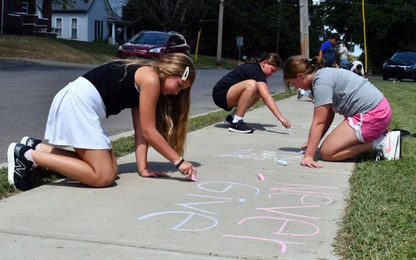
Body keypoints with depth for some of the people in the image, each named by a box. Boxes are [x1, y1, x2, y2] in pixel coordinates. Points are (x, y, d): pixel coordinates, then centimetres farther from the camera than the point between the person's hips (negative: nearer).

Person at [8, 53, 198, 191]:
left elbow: (140, 131, 15)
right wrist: (179, 161, -2)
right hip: (79, 102, -10)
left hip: (78, 102, 10)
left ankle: (36, 147, 9)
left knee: (110, 168, 6)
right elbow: (148, 132, -7)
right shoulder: (150, 78, -7)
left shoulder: (141, 85, 21)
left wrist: (143, 167, 7)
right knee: (104, 176, -12)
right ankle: (28, 155, -11)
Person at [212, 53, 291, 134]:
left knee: (258, 93, 6)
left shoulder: (253, 67, 14)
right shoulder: (257, 71, -16)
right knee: (251, 84, -29)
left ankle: (232, 117, 10)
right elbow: (266, 96, -27)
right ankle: (236, 122, -23)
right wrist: (280, 117, -32)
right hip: (220, 94, -10)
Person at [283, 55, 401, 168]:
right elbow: (329, 115, 17)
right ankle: (384, 137, 13)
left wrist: (308, 157, -18)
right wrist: (312, 142, 16)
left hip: (372, 114, -10)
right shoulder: (325, 74, 15)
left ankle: (378, 143, -7)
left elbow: (318, 122, -17)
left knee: (327, 153, -8)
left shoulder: (321, 82, -14)